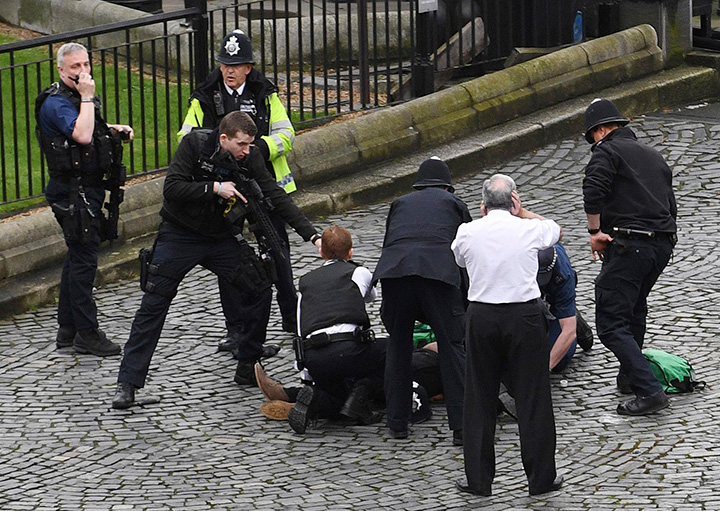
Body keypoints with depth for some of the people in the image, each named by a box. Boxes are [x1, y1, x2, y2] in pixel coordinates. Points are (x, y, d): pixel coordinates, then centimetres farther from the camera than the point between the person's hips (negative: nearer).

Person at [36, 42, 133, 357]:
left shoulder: (77, 97, 12)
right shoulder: (56, 103, -19)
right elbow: (81, 135, -34)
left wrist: (115, 129, 13)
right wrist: (87, 97, -27)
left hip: (88, 188, 10)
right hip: (73, 192, -10)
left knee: (78, 256, 15)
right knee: (83, 259, -7)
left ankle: (67, 330, 23)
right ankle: (86, 334, -2)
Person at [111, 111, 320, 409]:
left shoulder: (250, 158, -8)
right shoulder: (194, 144, -17)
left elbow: (275, 197, -8)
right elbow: (172, 188, -23)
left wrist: (312, 234, -14)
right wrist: (214, 188, -29)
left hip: (221, 238, 4)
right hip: (180, 236, -4)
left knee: (259, 290, -4)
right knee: (153, 306, -9)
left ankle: (247, 369, 11)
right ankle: (127, 384, -6)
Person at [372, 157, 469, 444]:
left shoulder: (400, 203, 33)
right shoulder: (454, 204, 28)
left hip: (393, 270, 2)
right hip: (439, 272, -2)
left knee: (398, 346, 17)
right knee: (453, 347, 4)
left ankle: (397, 423, 21)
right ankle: (462, 426, -1)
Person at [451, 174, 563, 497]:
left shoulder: (467, 233, -1)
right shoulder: (530, 230, -3)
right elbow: (556, 230, 21)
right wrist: (521, 212, 22)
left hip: (481, 316, 1)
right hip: (524, 316, -1)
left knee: (479, 399, 10)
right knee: (532, 397, 6)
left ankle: (478, 479, 13)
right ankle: (541, 479, 11)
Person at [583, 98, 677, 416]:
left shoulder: (607, 151, -2)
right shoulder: (653, 156, 22)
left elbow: (593, 190, -20)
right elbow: (671, 205, 23)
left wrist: (595, 231, -11)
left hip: (628, 246, -8)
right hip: (663, 243, 8)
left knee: (611, 324, -8)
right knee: (635, 307, 31)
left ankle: (649, 391, -18)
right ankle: (629, 377, 38)